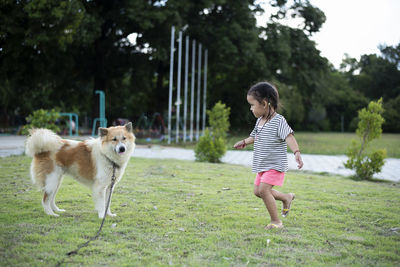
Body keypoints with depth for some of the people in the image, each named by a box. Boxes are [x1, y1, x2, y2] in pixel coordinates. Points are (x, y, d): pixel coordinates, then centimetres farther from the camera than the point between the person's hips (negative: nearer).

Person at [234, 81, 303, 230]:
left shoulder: (278, 120, -18)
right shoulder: (260, 120, 7)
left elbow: (289, 137, -30)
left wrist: (297, 152, -44)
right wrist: (244, 142, 36)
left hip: (275, 165, -9)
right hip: (262, 165, 9)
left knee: (263, 189, -19)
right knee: (258, 191, 12)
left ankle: (276, 221, -4)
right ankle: (287, 197, 33)